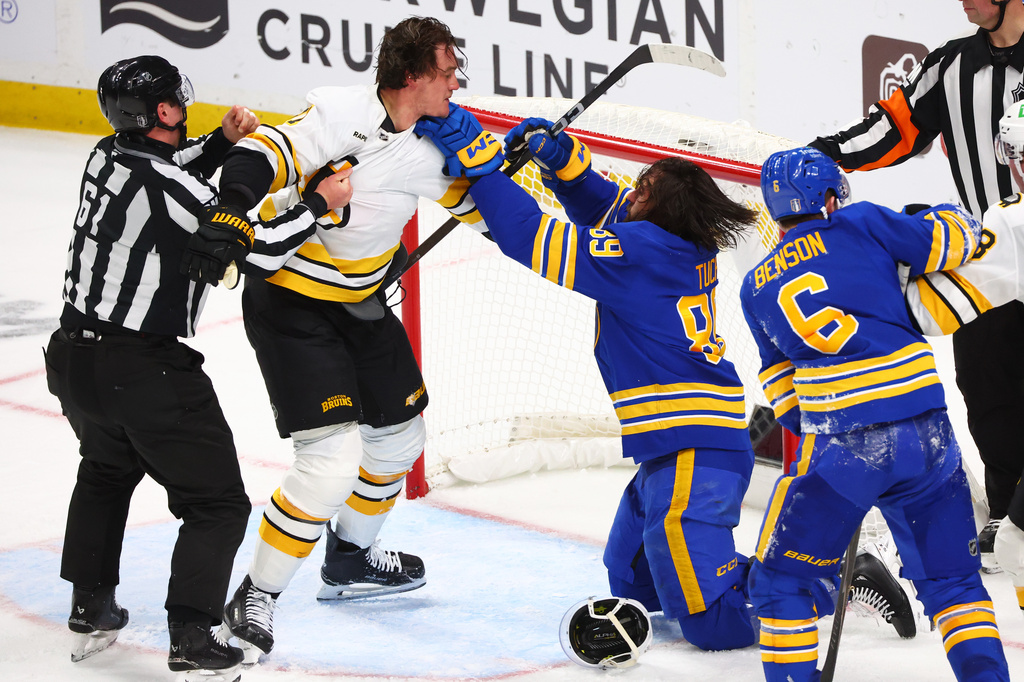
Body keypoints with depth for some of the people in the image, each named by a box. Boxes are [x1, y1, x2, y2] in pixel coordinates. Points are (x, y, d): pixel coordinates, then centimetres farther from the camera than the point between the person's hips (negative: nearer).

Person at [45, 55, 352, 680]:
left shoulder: (108, 157, 4)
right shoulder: (166, 184, -20)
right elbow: (257, 248, -18)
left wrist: (222, 141, 13)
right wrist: (320, 205, -5)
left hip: (74, 358, 9)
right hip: (145, 369, -8)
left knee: (107, 471, 33)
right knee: (218, 503, 3)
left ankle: (90, 611, 37)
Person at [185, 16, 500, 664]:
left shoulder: (434, 143, -1)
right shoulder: (340, 115, -25)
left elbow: (479, 200, 12)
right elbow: (260, 157, -32)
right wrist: (230, 216, -47)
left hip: (360, 305, 9)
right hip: (291, 305, -9)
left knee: (400, 434, 21)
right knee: (333, 459, -17)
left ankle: (351, 561, 45)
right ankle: (254, 601, -3)